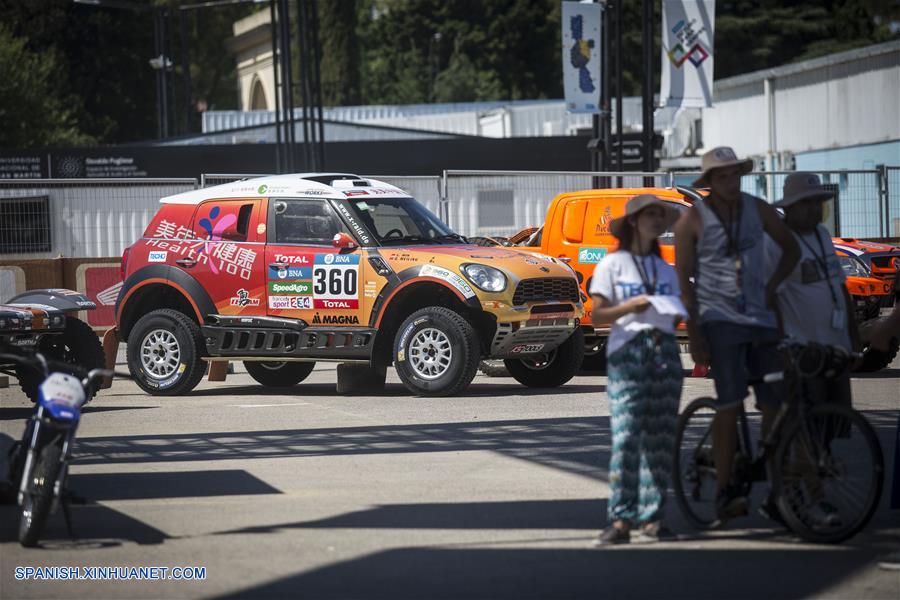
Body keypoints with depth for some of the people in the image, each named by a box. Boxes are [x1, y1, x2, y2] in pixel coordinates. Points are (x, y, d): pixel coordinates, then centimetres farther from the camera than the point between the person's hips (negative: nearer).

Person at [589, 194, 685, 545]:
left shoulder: (666, 270, 21)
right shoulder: (613, 265, 7)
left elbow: (677, 315, 17)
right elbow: (597, 315, 0)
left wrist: (676, 314, -4)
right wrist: (628, 308, -15)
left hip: (665, 350, 5)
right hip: (627, 351, -5)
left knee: (661, 437, -1)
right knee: (626, 435, -14)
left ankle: (651, 517, 1)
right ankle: (620, 520, -16)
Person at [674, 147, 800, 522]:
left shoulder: (757, 209, 8)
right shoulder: (693, 220, -3)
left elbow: (791, 249, 21)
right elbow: (683, 280, -3)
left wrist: (772, 286, 6)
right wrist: (694, 335, -9)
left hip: (761, 319, 4)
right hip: (720, 320, -4)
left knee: (774, 405, 3)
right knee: (729, 404, -15)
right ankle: (724, 493, -15)